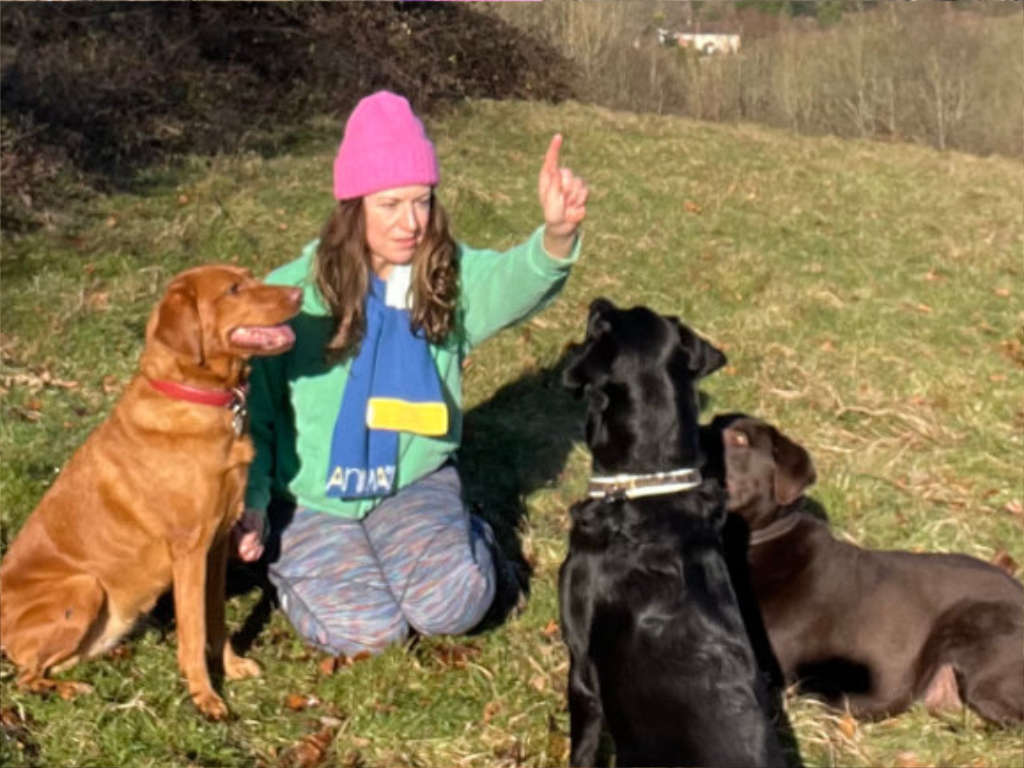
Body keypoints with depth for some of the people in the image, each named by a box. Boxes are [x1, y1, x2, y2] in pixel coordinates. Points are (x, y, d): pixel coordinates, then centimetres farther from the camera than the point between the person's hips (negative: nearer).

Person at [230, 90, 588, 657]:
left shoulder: (451, 276, -9)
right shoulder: (295, 295, -12)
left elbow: (514, 283, -32)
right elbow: (255, 402, -4)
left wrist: (557, 235, -54)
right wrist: (249, 504, -13)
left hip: (414, 482, 1)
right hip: (311, 496, -1)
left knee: (455, 602, -24)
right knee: (366, 629, -20)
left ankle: (464, 536, 14)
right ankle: (290, 554, 14)